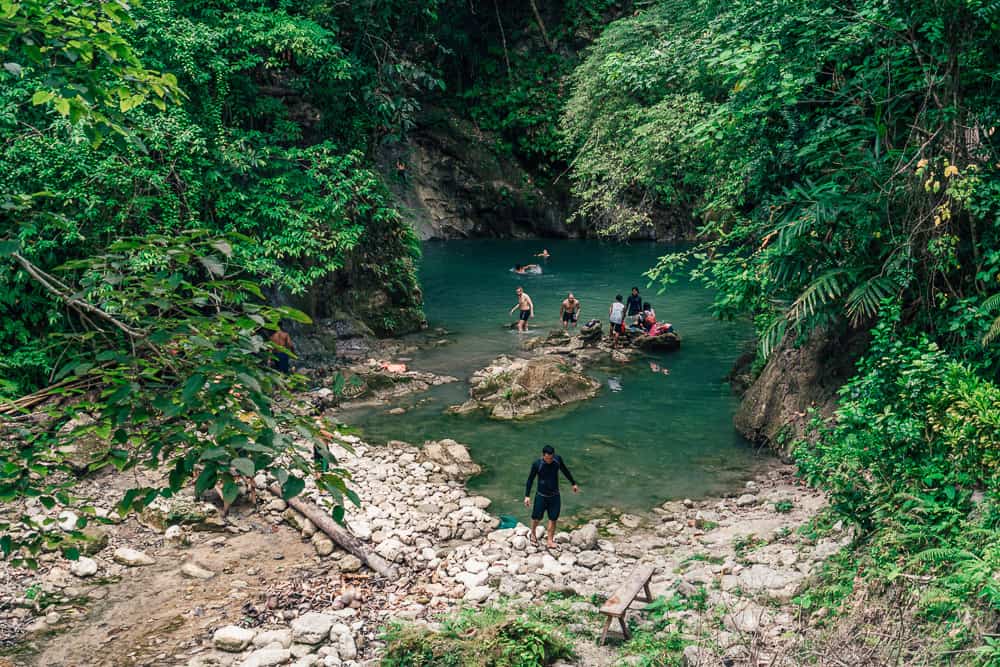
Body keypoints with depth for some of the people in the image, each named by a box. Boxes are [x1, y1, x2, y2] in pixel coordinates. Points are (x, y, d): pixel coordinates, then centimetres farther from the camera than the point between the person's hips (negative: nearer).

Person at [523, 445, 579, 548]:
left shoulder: (558, 460, -12)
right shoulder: (537, 464, -20)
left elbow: (565, 471, 7)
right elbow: (530, 480, -9)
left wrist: (573, 483, 16)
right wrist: (527, 496, -13)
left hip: (555, 496, 2)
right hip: (541, 496, -2)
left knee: (553, 519, 6)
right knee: (536, 518, 10)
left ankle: (550, 540, 20)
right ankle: (533, 533, 38)